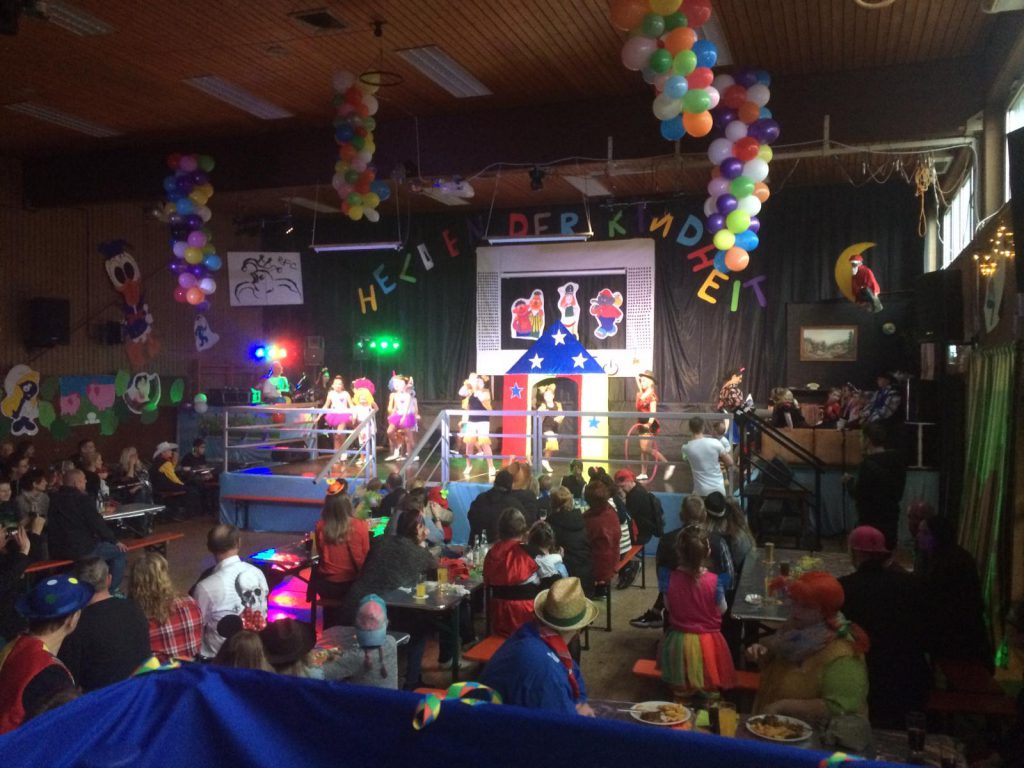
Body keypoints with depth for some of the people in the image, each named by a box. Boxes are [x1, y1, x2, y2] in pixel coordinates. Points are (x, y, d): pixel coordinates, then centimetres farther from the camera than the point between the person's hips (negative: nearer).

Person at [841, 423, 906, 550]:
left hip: (871, 522, -8)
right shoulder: (897, 461, 6)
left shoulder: (868, 464, -19)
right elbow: (898, 494, 15)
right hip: (891, 519, 8)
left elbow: (857, 495, -17)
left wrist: (848, 481, 2)